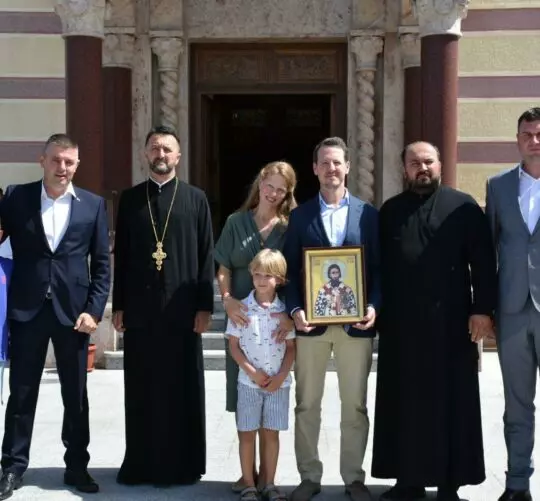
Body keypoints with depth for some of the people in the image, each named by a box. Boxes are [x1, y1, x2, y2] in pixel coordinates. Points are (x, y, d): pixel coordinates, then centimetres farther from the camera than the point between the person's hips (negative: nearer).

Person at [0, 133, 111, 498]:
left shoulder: (93, 205, 3)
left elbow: (102, 264, 3)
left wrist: (94, 310, -4)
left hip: (73, 311, 0)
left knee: (76, 396, 10)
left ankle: (77, 466, 23)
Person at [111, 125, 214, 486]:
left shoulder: (196, 199, 4)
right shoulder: (130, 199, 8)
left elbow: (207, 256, 1)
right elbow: (121, 255, 8)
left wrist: (205, 306, -5)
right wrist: (118, 305, 3)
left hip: (182, 307, -1)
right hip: (140, 307, 2)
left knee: (183, 388, 5)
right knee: (142, 389, 7)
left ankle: (182, 463, 16)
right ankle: (141, 462, 18)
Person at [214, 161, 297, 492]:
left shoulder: (291, 228, 2)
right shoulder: (236, 222, 6)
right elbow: (223, 268, 4)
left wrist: (291, 312, -20)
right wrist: (227, 299, -15)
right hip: (241, 318, 1)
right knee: (242, 394, 5)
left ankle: (267, 472, 14)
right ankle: (248, 470, 17)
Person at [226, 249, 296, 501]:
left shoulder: (284, 310, -1)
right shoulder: (241, 308, -3)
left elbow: (291, 347, 3)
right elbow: (234, 346, -2)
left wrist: (281, 376, -9)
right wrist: (252, 372, -11)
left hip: (278, 383, 1)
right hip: (249, 382, -1)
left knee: (272, 433, 8)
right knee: (247, 434, 4)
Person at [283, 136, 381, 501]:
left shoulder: (369, 214, 5)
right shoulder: (300, 215, 6)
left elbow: (380, 268, 4)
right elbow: (290, 270, 3)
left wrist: (374, 307, -11)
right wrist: (295, 310, -11)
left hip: (356, 322, 0)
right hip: (312, 321, 1)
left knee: (355, 406, 8)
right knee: (307, 405, 7)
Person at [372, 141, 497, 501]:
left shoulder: (463, 207, 1)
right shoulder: (390, 211, 11)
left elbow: (483, 262, -3)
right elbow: (378, 263, 11)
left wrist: (483, 309, -11)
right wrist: (377, 309, 4)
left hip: (450, 320, -3)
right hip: (401, 322, 3)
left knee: (449, 403, 4)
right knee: (405, 402, 8)